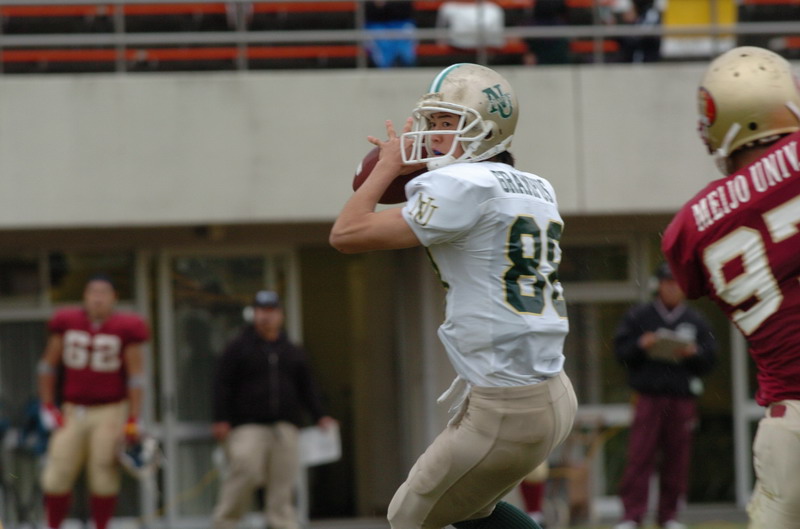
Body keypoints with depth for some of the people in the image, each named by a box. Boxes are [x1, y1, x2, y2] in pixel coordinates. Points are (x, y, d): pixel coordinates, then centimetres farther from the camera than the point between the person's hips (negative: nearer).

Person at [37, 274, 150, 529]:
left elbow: (136, 376, -3)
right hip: (72, 412, 2)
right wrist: (48, 407, 7)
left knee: (103, 477, -3)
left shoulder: (125, 329, -7)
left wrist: (133, 420, -5)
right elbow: (48, 366, 10)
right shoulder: (67, 324, 0)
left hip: (110, 412, -2)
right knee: (57, 476, -3)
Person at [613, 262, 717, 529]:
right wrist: (641, 346, -13)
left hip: (683, 399, 2)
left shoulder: (696, 321, 13)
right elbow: (620, 351, 6)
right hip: (648, 396, -2)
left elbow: (710, 360, 11)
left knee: (677, 458, 1)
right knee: (640, 457, -9)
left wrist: (693, 353, -9)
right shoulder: (638, 316, 9)